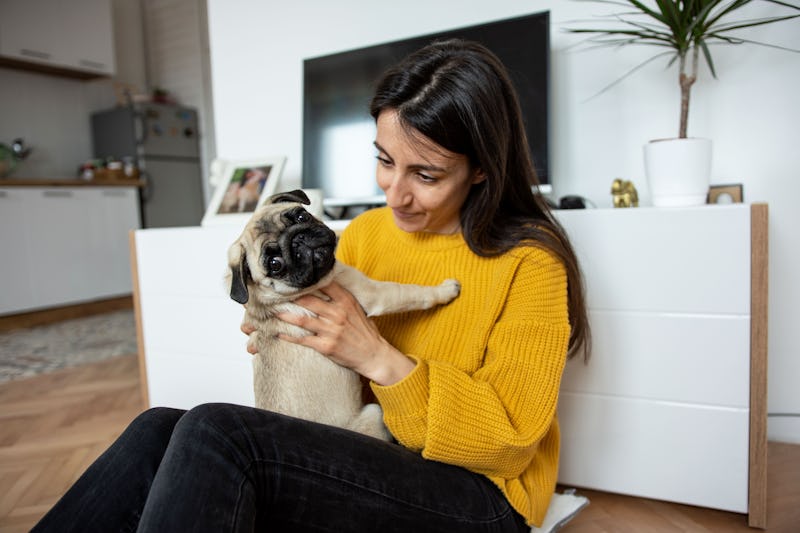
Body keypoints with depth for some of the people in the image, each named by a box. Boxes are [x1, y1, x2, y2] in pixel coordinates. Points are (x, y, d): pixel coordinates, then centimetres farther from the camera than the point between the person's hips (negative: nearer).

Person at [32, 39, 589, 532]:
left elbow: (510, 440, -14)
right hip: (369, 454, 5)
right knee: (158, 431, -17)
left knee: (216, 433, -27)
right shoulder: (364, 232, 3)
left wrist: (379, 357, -24)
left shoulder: (530, 263, -13)